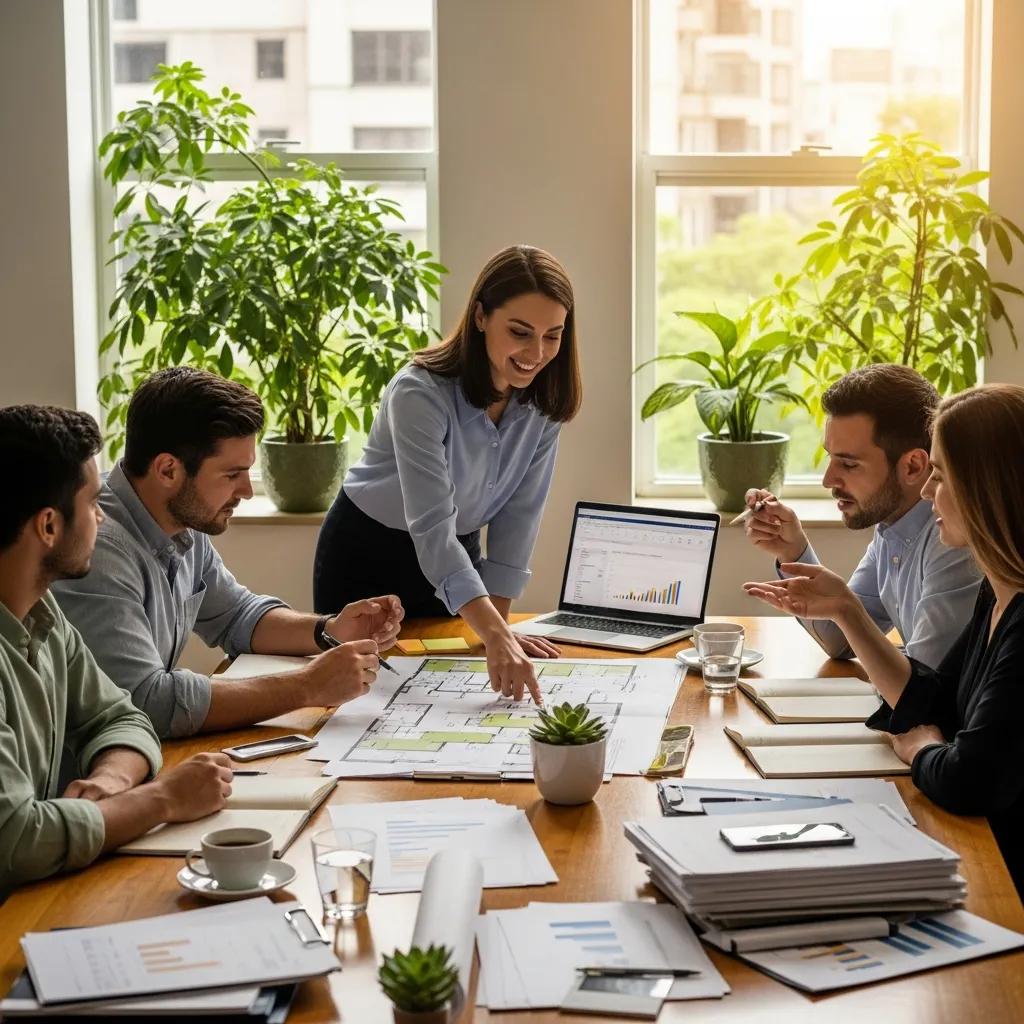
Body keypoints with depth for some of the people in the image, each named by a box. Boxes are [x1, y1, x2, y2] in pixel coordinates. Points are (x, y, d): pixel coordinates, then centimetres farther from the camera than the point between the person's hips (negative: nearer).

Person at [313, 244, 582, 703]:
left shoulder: (545, 399, -13)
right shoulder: (420, 394, -32)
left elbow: (518, 513, -8)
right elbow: (433, 529, -40)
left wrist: (498, 626, -14)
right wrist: (495, 636, -50)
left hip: (457, 554, 5)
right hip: (367, 553, -4)